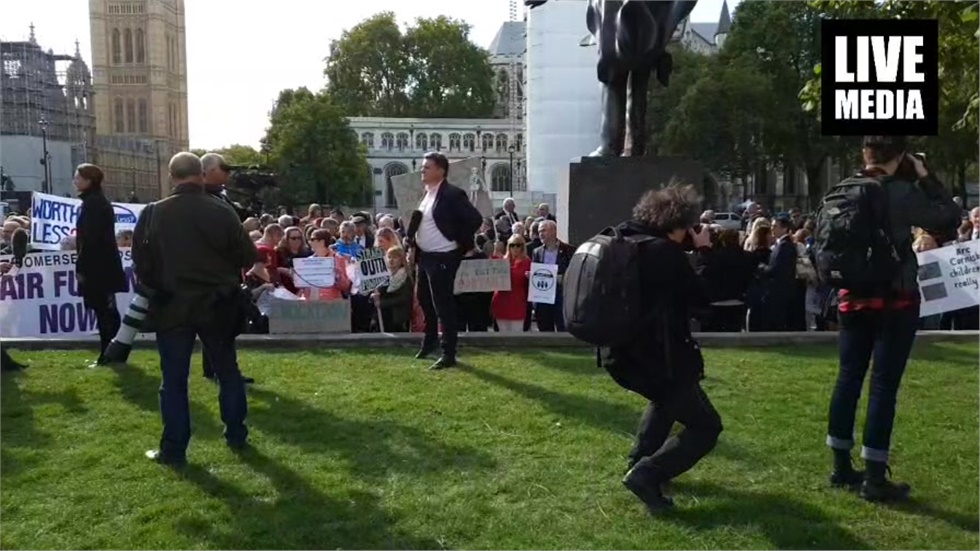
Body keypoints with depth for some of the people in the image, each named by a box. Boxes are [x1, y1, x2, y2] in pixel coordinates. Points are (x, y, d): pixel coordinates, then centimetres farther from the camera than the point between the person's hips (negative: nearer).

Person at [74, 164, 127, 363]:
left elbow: (90, 239, -20)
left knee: (103, 310, -5)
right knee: (106, 310, 12)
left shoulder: (92, 203, -15)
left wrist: (81, 268, -17)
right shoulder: (100, 201, 15)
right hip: (104, 264, 10)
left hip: (96, 265, -10)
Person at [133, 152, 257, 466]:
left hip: (173, 307, -1)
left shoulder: (153, 214, -7)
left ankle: (174, 449, 9)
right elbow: (248, 258, -3)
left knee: (174, 379, 6)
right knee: (228, 371, 16)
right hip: (217, 306, 1)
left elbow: (141, 264, -2)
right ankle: (236, 436, 24)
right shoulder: (223, 212, -8)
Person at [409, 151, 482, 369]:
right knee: (425, 300, 21)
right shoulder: (426, 194, 10)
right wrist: (414, 247, 12)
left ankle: (448, 354, 4)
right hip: (424, 257, 9)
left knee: (443, 306, -4)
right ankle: (429, 342, 41)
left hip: (442, 259, -9)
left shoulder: (452, 194, -17)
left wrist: (463, 244, -13)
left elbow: (474, 219, -21)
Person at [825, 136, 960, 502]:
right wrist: (925, 178, 0)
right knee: (884, 385, -1)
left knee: (848, 379, 11)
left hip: (854, 298, 5)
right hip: (895, 300, -5)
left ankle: (842, 467, 19)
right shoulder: (902, 193, -12)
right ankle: (874, 479, 4)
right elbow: (950, 220, -5)